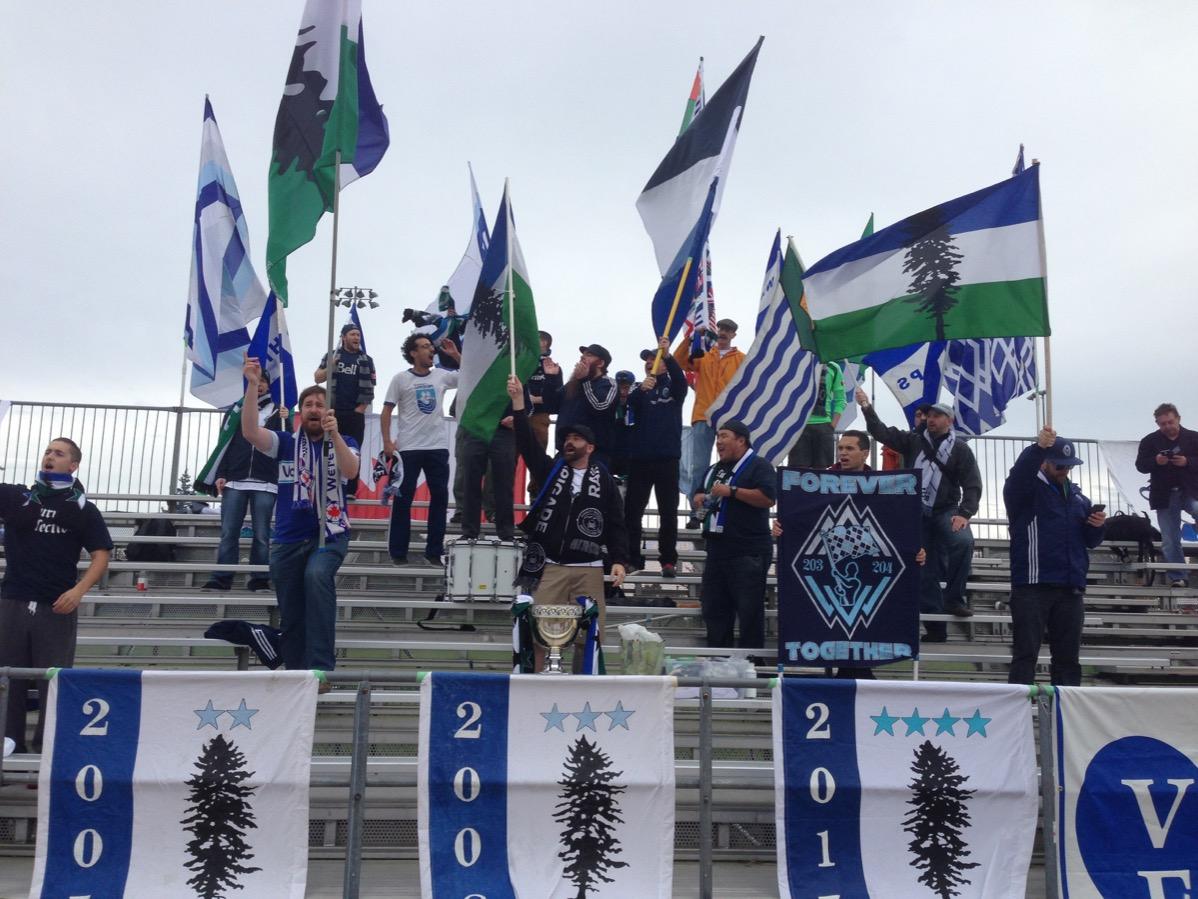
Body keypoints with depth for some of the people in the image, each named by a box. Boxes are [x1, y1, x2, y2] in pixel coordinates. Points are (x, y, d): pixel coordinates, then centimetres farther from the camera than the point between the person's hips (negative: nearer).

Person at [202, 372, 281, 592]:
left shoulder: (277, 412, 12)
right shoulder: (234, 412, 14)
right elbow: (223, 444, 11)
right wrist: (220, 475, 1)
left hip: (265, 484, -1)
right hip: (234, 482, 1)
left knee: (261, 534, 0)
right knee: (228, 533, -2)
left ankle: (259, 579, 4)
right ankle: (221, 578, 1)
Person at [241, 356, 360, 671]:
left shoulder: (345, 443, 7)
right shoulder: (286, 443, 8)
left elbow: (351, 471, -13)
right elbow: (250, 432, -10)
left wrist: (334, 434, -28)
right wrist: (252, 384, -19)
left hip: (330, 535, -3)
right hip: (288, 539, 3)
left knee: (317, 575, -33)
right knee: (291, 617, 5)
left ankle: (322, 665, -33)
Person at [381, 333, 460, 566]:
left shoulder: (442, 376, 6)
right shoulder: (401, 379, -1)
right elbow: (386, 412, 0)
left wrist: (456, 355, -1)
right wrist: (387, 442, -8)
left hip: (438, 448, 3)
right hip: (408, 449, -3)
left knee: (440, 497, 4)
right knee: (403, 499, 2)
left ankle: (434, 551, 13)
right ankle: (398, 551, 10)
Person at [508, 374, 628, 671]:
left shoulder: (604, 480, 8)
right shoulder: (551, 470, 10)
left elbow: (616, 524, 5)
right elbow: (527, 443, -1)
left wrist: (619, 560, -6)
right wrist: (518, 401, -9)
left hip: (589, 570, 0)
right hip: (550, 567, 1)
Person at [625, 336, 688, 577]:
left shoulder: (674, 388, 9)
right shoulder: (640, 389, 11)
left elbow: (680, 377, -15)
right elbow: (629, 403, -11)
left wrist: (667, 355, -33)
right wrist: (642, 388, -33)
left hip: (667, 458, -1)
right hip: (640, 458, 1)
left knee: (668, 511, 1)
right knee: (632, 510, 2)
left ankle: (669, 560, 6)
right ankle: (632, 558, 9)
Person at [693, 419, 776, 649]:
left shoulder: (758, 466, -5)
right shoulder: (715, 469, 22)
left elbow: (769, 498, -19)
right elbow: (699, 494, 33)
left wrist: (732, 491, -18)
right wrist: (699, 499, 8)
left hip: (749, 552, -8)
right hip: (718, 549, 8)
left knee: (749, 611, -5)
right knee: (713, 608, 12)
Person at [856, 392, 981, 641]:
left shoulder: (960, 449, 2)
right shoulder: (914, 441, 9)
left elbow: (972, 485, -3)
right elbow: (882, 432, 4)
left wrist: (964, 513, -17)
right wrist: (867, 408, -8)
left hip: (946, 511, -2)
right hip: (917, 513, 2)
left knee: (963, 541, -31)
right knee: (925, 570, 2)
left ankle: (953, 598, -14)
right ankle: (935, 626, 9)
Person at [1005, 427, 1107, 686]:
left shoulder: (1076, 495, 18)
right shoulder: (1027, 488, 0)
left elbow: (1090, 541, 22)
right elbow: (1020, 473, -25)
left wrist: (1098, 525, -1)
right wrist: (1038, 448, -43)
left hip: (1071, 587, 6)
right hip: (1032, 586, -6)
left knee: (1068, 657, 10)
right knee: (1025, 655, -6)